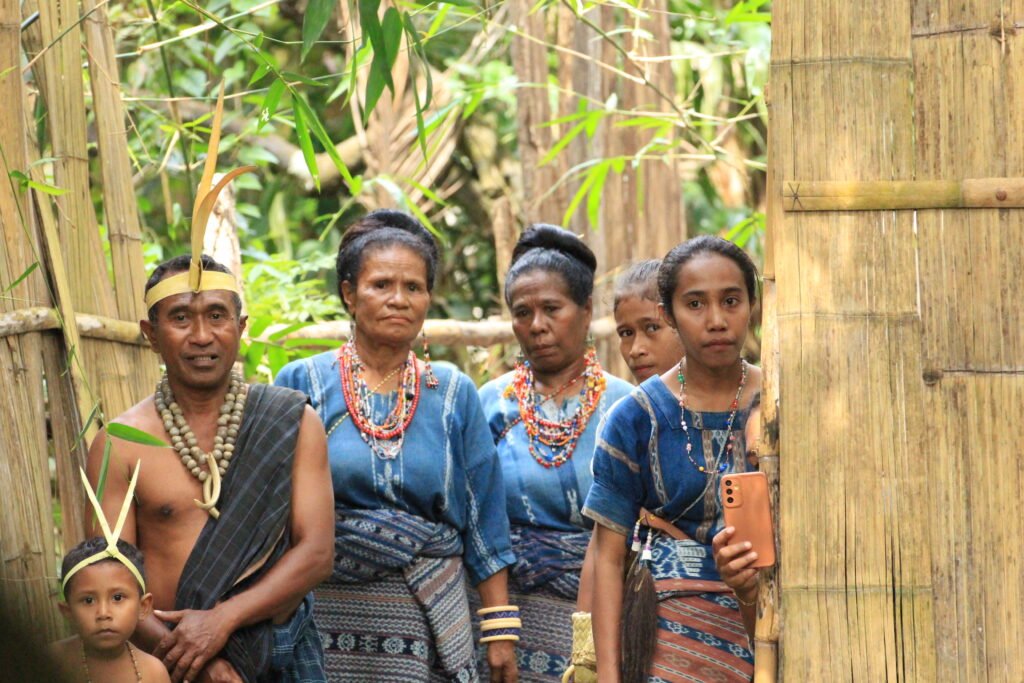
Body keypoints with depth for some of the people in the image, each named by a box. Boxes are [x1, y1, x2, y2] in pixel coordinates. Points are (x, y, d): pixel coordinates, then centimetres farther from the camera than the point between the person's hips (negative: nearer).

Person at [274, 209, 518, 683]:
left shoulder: (453, 395, 9)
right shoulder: (302, 384, 3)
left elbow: (484, 523, 8)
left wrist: (501, 629, 3)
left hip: (427, 622, 1)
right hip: (326, 620, -1)